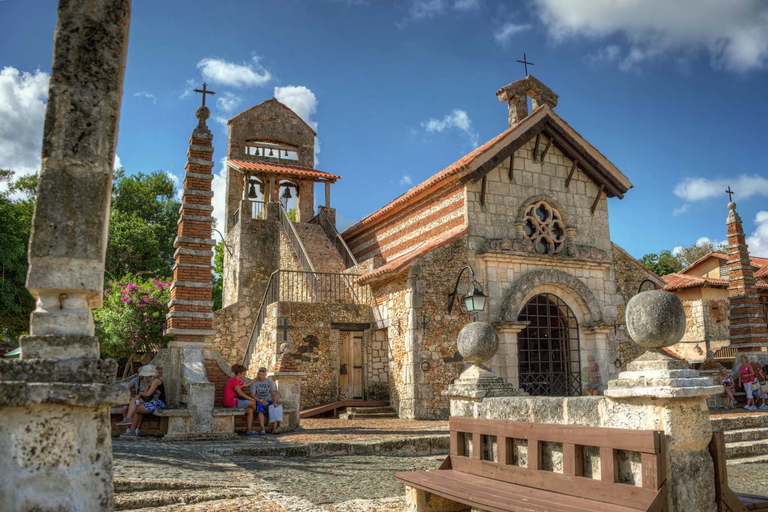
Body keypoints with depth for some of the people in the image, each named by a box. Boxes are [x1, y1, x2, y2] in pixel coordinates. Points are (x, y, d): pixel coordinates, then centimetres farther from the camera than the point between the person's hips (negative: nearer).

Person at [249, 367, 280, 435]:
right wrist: (261, 401, -19)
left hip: (268, 401, 2)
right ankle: (262, 429, -43)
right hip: (258, 401, -2)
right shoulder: (254, 382, 1)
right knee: (260, 409, -37)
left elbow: (274, 393, 4)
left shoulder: (270, 381, 8)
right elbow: (252, 395, -5)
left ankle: (274, 429, -33)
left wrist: (275, 401, -16)